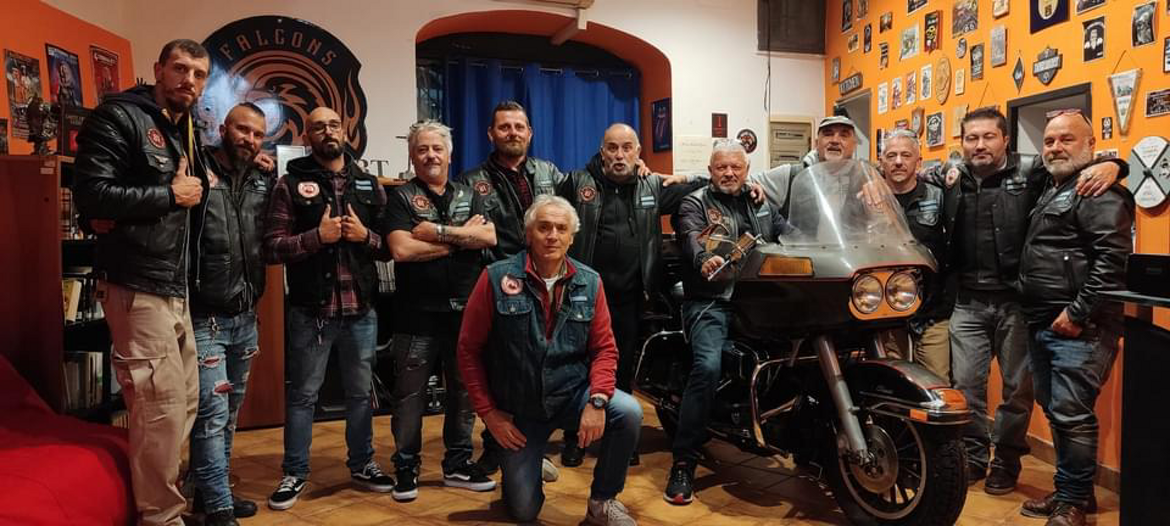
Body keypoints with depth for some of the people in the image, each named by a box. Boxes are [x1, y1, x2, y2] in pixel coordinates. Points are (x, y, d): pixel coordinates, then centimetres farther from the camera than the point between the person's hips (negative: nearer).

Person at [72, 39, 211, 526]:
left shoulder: (184, 130, 18)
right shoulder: (118, 116, -8)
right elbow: (90, 195, -19)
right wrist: (170, 195, -13)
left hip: (174, 288, 9)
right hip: (137, 286, -9)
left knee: (183, 403, 13)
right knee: (161, 405, -9)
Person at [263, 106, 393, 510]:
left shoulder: (369, 184, 9)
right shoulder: (291, 184, 0)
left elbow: (390, 246, 9)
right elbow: (271, 247, -7)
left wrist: (366, 236, -10)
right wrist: (317, 236, -18)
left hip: (361, 309, 3)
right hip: (310, 310, -3)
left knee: (360, 392, 14)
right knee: (301, 394, 8)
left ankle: (362, 464, 30)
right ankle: (295, 473, 22)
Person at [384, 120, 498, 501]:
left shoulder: (468, 195, 12)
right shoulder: (401, 197, 0)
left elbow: (489, 237, -5)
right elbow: (401, 250, -16)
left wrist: (439, 232, -15)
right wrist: (462, 237, -9)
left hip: (465, 309, 4)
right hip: (418, 313, -3)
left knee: (464, 390, 12)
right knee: (409, 394, 5)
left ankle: (458, 463, 25)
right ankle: (406, 466, 20)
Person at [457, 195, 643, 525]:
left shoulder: (589, 283, -4)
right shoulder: (497, 278, -12)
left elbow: (604, 348, -3)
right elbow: (469, 349, -7)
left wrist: (597, 400, -19)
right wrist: (488, 412, -8)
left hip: (572, 394, 2)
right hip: (518, 408, -1)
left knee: (629, 413, -27)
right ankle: (523, 464, 38)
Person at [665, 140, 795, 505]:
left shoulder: (761, 204, 23)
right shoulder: (695, 204, 6)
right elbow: (693, 240, -14)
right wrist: (704, 260, -38)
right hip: (711, 301, -5)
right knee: (708, 367, -26)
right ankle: (683, 464, -20)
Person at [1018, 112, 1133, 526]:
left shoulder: (1099, 191, -9)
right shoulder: (1050, 189, 20)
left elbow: (1113, 257, -20)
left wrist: (1079, 312, -20)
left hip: (1078, 327, -9)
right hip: (1042, 324, 9)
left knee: (1071, 415, -5)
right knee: (1055, 411, 15)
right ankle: (1068, 489, 27)